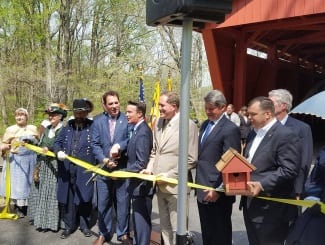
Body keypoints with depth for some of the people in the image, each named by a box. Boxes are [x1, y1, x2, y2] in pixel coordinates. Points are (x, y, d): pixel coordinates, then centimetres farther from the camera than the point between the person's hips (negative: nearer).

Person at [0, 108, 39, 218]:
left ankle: (27, 206, 19)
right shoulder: (10, 129, 2)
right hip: (16, 161, -2)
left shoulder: (33, 128, 9)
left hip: (30, 160, 2)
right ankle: (18, 207, 12)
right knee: (17, 183, 0)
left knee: (29, 182, 7)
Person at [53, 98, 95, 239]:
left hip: (85, 170, -3)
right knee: (67, 198, 10)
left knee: (84, 198, 6)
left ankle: (85, 225, 23)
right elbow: (57, 142, 11)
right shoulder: (67, 126, 12)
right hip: (67, 169, 4)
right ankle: (69, 226, 25)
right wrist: (58, 152, -11)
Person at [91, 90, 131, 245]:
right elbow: (95, 144, 0)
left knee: (123, 202, 8)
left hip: (123, 168, -2)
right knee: (103, 203, 11)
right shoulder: (97, 121, 5)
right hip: (103, 168, 2)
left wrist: (118, 145, -24)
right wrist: (104, 160, -13)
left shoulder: (127, 119, -1)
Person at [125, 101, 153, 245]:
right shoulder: (138, 130, 10)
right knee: (138, 220, 21)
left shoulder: (143, 132, -21)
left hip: (141, 185, -10)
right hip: (138, 184, 10)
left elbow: (141, 163, -25)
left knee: (141, 220, 2)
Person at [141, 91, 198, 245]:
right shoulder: (158, 123, 10)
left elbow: (191, 159, -14)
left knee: (177, 228, 5)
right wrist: (149, 168, 1)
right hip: (160, 185, 7)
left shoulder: (188, 125, -13)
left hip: (176, 185, -6)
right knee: (165, 227, 19)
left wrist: (170, 175, -16)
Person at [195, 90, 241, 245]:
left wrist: (218, 190, -19)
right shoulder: (205, 125, 11)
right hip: (202, 190, 8)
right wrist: (198, 183, 14)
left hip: (217, 193, -8)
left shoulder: (230, 129, -15)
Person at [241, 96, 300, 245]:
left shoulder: (285, 135, -15)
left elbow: (289, 170, -21)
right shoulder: (253, 133, 13)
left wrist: (262, 185, -27)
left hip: (271, 208, -8)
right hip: (250, 204, 8)